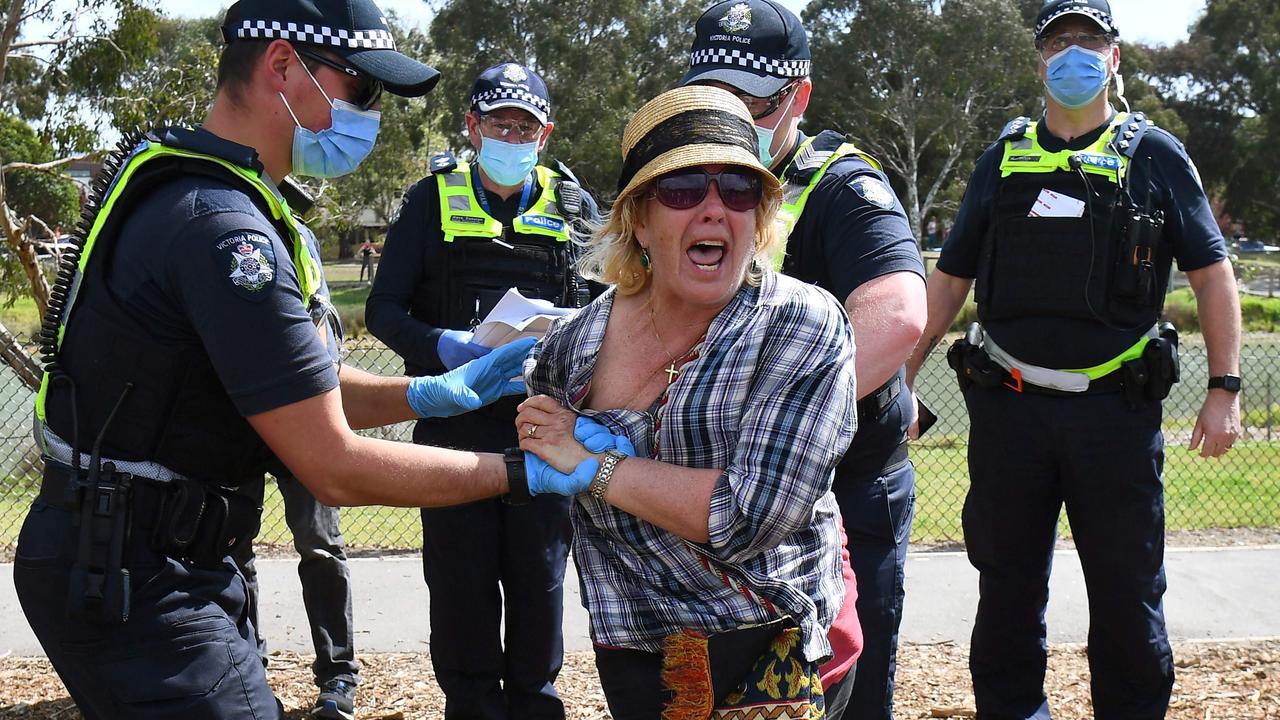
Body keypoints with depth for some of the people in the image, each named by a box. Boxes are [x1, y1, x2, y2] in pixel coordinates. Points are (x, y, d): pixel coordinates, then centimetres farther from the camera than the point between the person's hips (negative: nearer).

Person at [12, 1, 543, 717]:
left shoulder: (178, 185, 10)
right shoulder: (221, 225, -24)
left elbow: (295, 388, 14)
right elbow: (337, 467, -22)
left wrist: (431, 392, 2)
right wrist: (522, 473, -15)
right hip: (126, 580, -10)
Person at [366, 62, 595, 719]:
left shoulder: (573, 207, 8)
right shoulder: (433, 200, 4)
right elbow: (383, 309, 0)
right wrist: (441, 345, -19)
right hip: (454, 422, -1)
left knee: (539, 577, 9)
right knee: (461, 583, 5)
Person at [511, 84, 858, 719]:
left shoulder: (803, 328, -16)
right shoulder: (581, 338, -4)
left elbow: (750, 515, -26)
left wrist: (593, 465, -19)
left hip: (765, 661, -4)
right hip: (629, 653, 4)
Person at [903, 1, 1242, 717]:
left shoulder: (1156, 157, 4)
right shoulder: (1003, 160, 10)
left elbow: (1213, 273, 4)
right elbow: (950, 280, 13)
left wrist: (1225, 388, -4)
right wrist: (901, 379, 7)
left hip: (1117, 409, -2)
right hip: (1008, 408, 2)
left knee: (1128, 590, 6)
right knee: (1008, 586, 10)